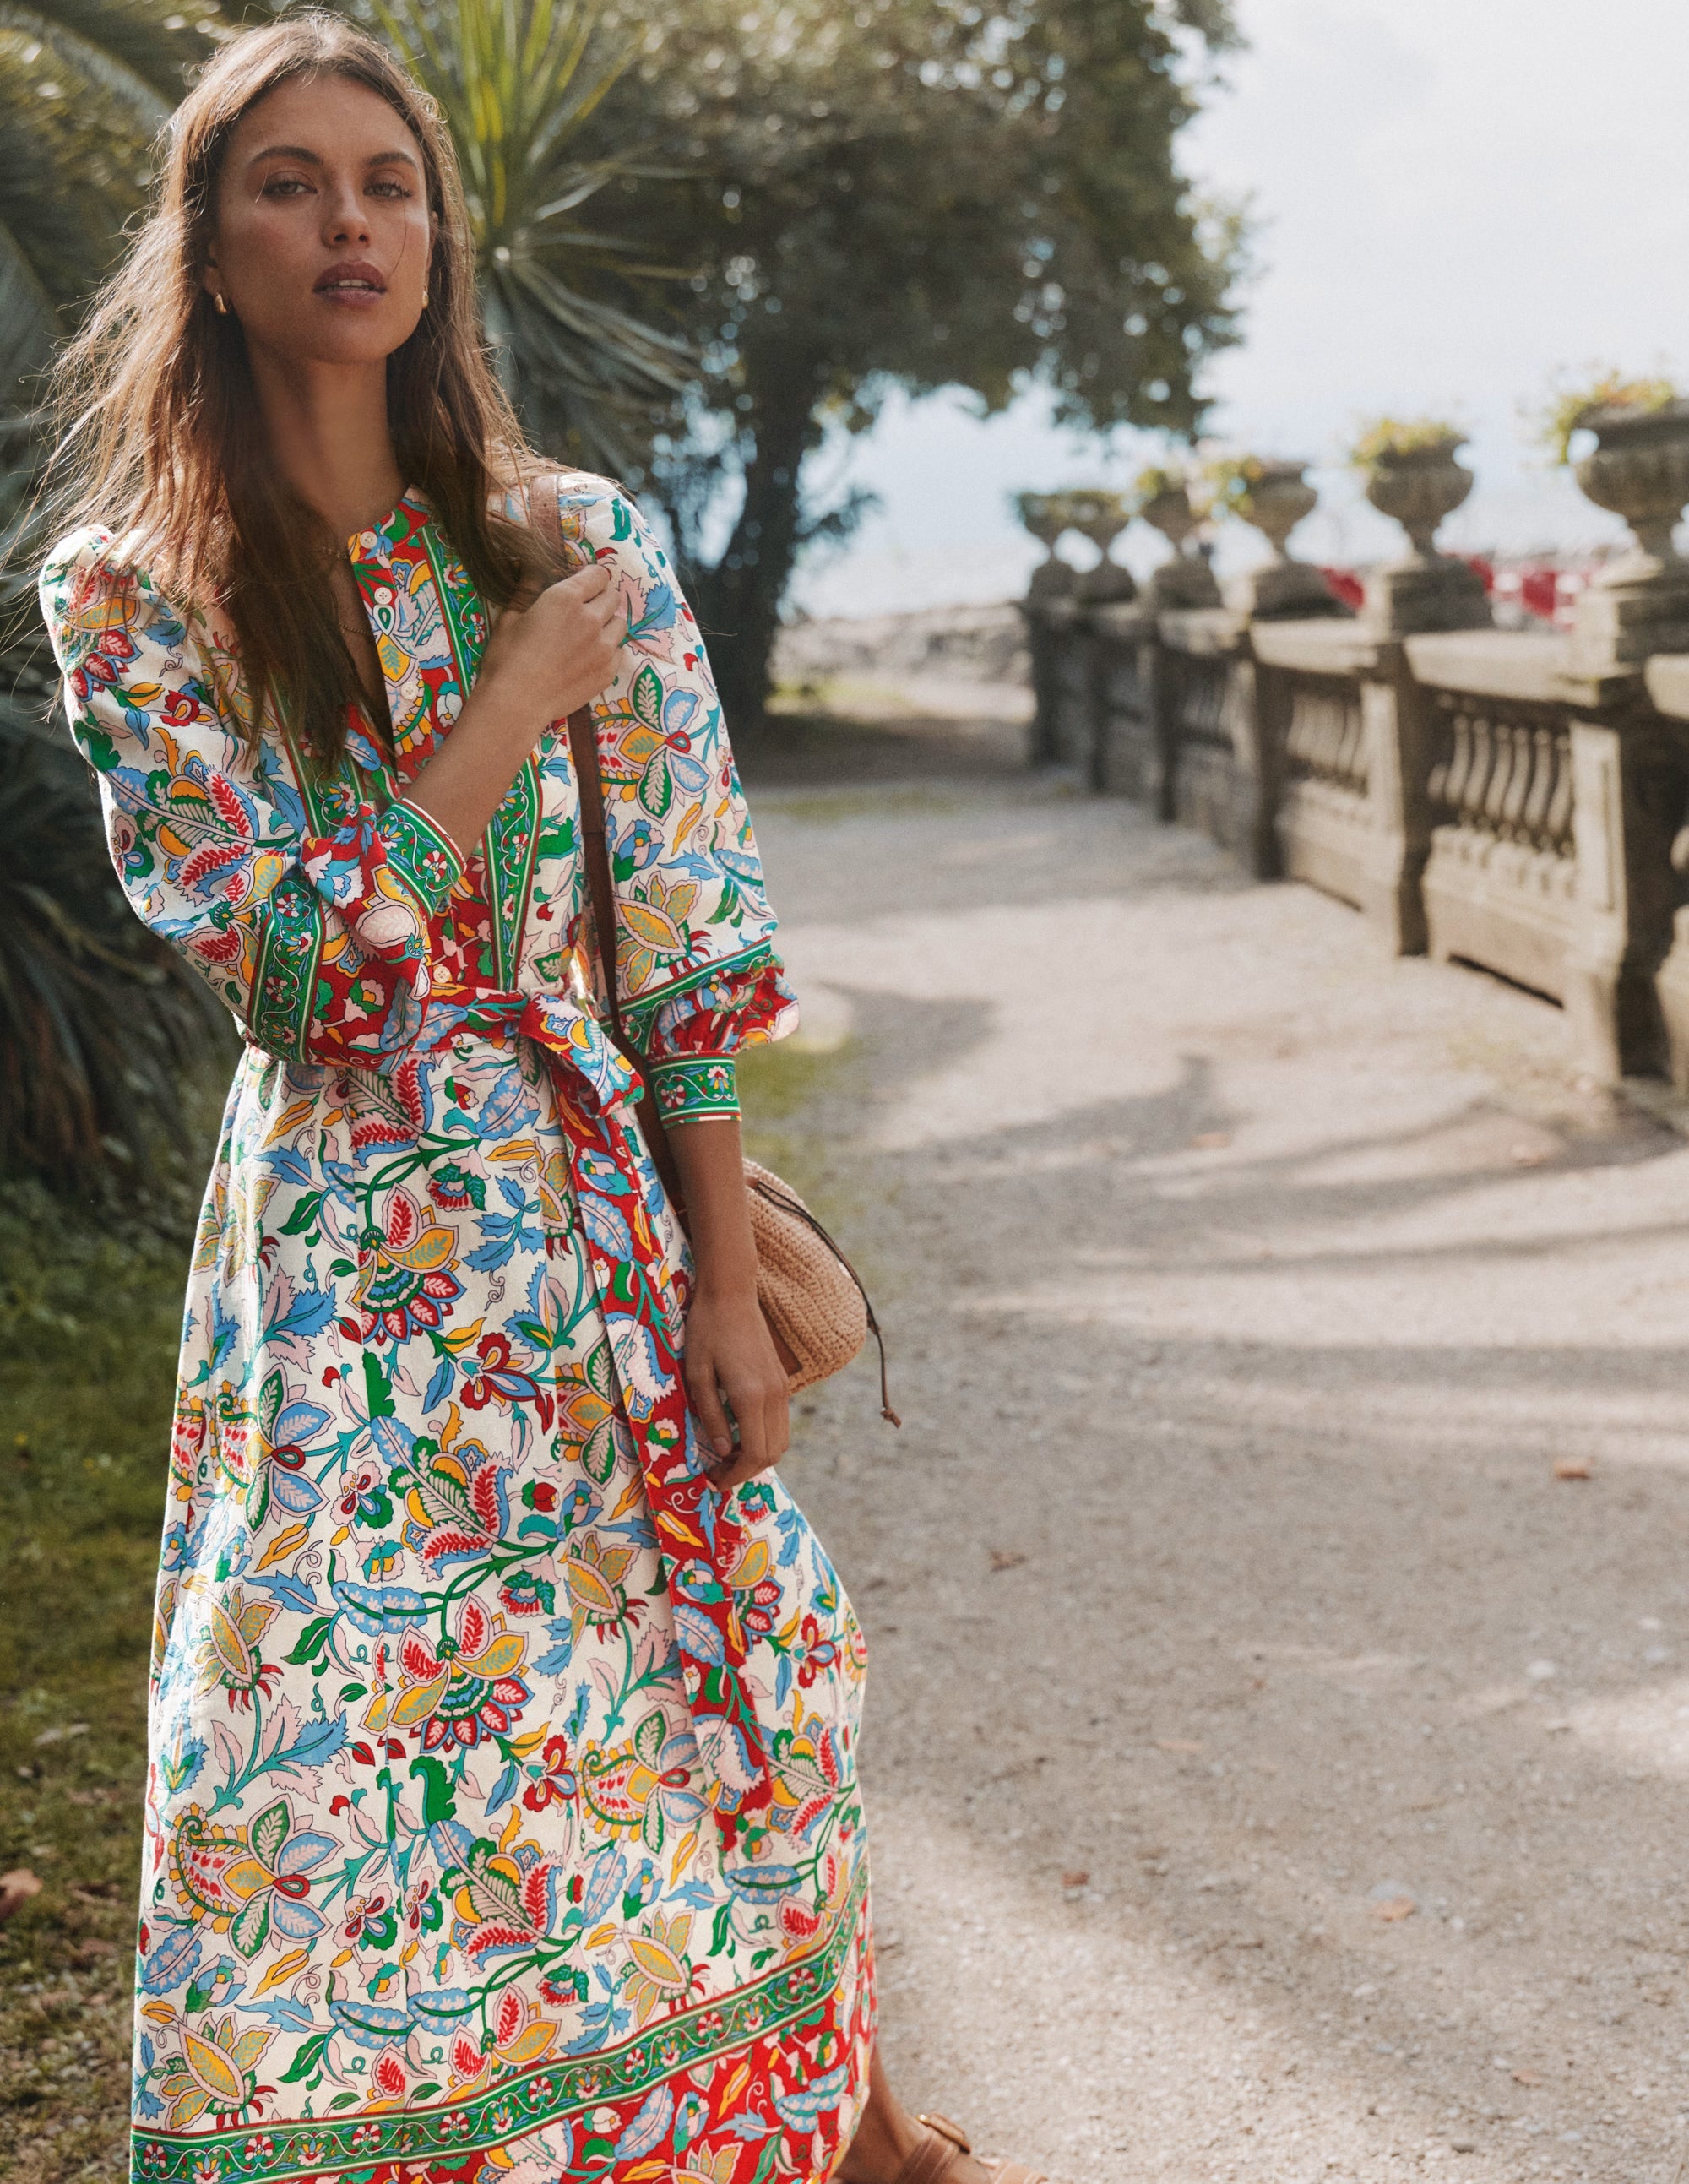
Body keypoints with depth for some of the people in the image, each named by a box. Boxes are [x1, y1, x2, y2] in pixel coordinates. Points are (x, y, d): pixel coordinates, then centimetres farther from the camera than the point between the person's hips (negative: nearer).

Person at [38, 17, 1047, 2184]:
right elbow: (286, 965, -13)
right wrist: (516, 712, -14)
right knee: (331, 1786, 0)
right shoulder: (126, 592, -4)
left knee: (737, 1686, 10)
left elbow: (692, 940, -1)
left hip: (601, 1222, 2)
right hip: (340, 1257, -1)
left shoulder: (577, 539, 0)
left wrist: (725, 1282, -4)